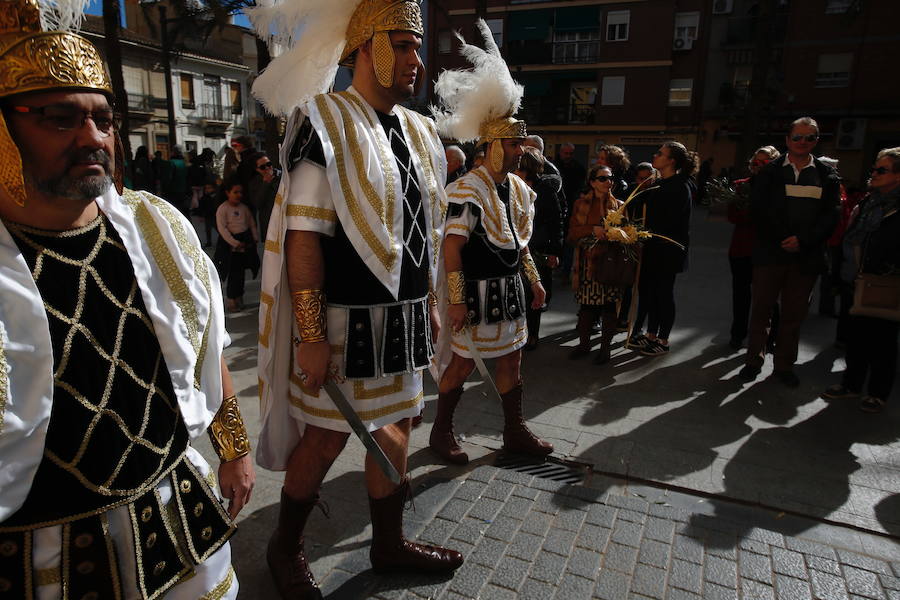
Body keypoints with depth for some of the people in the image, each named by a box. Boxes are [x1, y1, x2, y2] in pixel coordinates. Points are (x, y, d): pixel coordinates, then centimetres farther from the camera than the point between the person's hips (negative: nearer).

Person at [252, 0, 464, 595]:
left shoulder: (421, 131, 11)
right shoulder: (324, 123, -11)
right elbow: (303, 237, -16)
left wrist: (428, 305, 15)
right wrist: (311, 336, -19)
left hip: (406, 317, 7)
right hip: (348, 320, -6)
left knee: (395, 425, 16)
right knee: (327, 436, 6)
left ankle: (389, 543, 37)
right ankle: (286, 546, 34)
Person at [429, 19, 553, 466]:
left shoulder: (518, 189, 10)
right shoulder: (467, 189, -17)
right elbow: (451, 247, -19)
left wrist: (535, 281, 16)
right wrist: (456, 300, -22)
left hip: (509, 287, 8)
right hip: (477, 290, -8)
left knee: (511, 358, 14)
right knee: (462, 362, 3)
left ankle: (515, 431, 29)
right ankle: (441, 431, 22)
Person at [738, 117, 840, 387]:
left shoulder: (827, 175, 8)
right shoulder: (770, 172, 4)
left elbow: (831, 215, 0)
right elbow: (758, 209, -3)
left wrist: (803, 240, -13)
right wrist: (780, 239, -12)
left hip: (806, 256, 1)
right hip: (770, 253, -1)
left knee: (794, 314, 8)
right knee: (761, 309, 4)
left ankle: (784, 365, 20)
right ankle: (754, 360, 17)